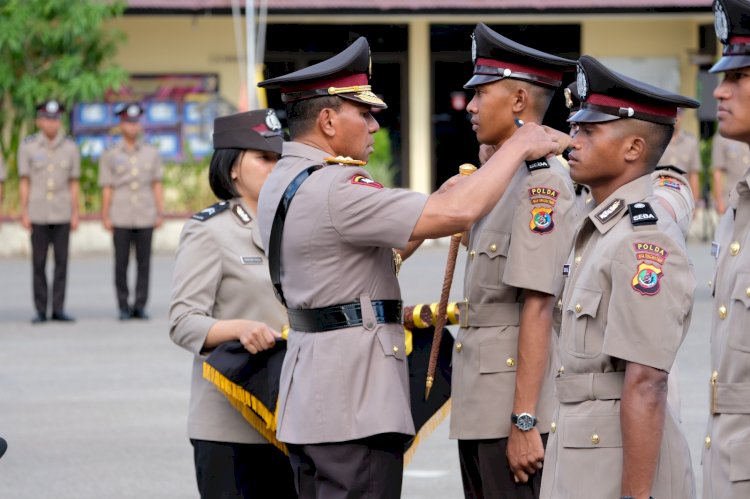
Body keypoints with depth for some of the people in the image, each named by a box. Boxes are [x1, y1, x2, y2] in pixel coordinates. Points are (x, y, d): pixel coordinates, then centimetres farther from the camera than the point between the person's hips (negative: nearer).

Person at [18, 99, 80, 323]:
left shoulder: (70, 148, 2)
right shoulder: (28, 146, -2)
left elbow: (74, 184, 5)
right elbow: (24, 182, 0)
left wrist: (75, 214, 0)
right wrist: (24, 213, -6)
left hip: (62, 213, 1)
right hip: (38, 213, -1)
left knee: (61, 261, 0)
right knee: (39, 262, 0)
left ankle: (58, 309, 5)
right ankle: (40, 311, 5)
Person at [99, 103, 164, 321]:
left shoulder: (151, 153, 9)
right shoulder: (110, 154, 5)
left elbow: (157, 184, 9)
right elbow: (106, 187, 3)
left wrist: (160, 213, 3)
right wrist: (105, 216, -2)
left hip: (145, 216, 1)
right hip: (121, 218, -1)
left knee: (144, 262, 0)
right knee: (121, 262, -1)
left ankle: (140, 306, 6)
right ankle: (123, 307, 6)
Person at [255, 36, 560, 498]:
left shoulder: (282, 183, 13)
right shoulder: (331, 189, -19)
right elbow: (459, 214, -25)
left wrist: (436, 202, 15)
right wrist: (518, 147, -12)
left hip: (311, 397, 10)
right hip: (353, 403, -10)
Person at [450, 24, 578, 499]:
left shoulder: (543, 181, -14)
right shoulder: (504, 179, 16)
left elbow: (537, 308, -20)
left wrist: (524, 423, -22)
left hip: (517, 405, -10)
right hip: (480, 407, 10)